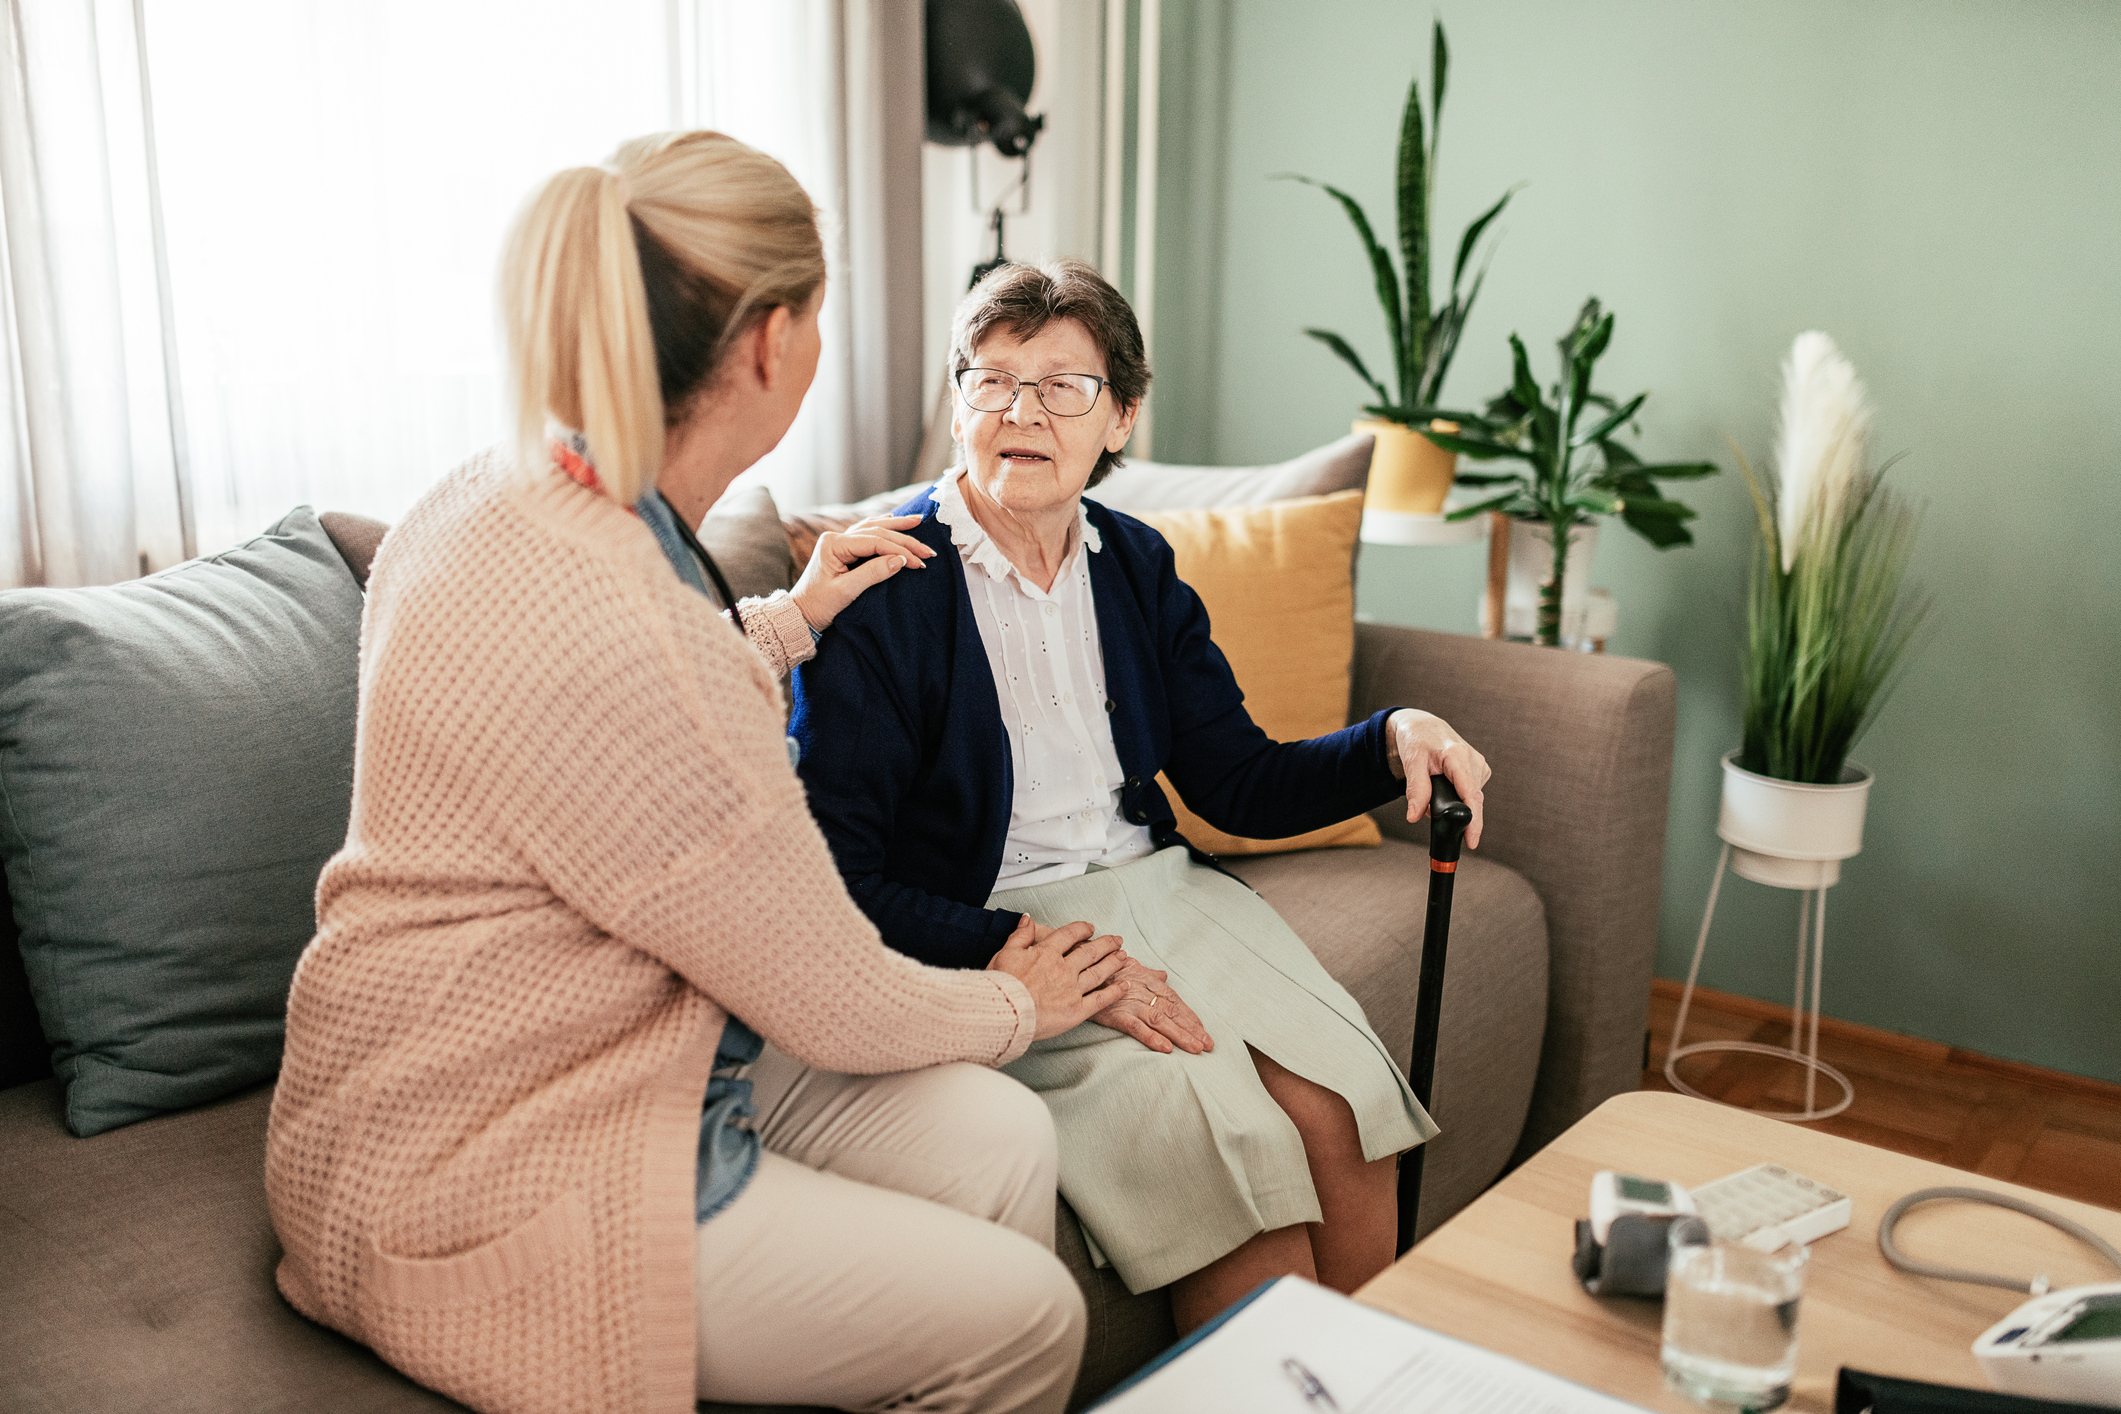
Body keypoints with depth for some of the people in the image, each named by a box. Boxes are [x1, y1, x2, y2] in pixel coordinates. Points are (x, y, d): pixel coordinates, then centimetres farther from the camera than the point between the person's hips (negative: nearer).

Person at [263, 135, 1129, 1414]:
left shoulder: (503, 497, -1)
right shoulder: (610, 637, -33)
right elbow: (838, 1003, -19)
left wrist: (789, 621, 28)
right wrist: (1015, 1004, 1)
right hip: (488, 1188, -9)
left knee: (1002, 1138, 3)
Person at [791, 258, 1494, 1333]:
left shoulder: (1137, 565, 9)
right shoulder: (882, 595, -10)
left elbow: (1239, 785, 11)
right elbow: (836, 882, -14)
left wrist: (1393, 740, -6)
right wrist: (1033, 959, -24)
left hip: (1152, 884, 6)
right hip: (980, 938, -5)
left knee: (1335, 1104, -17)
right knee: (1228, 1129, -24)